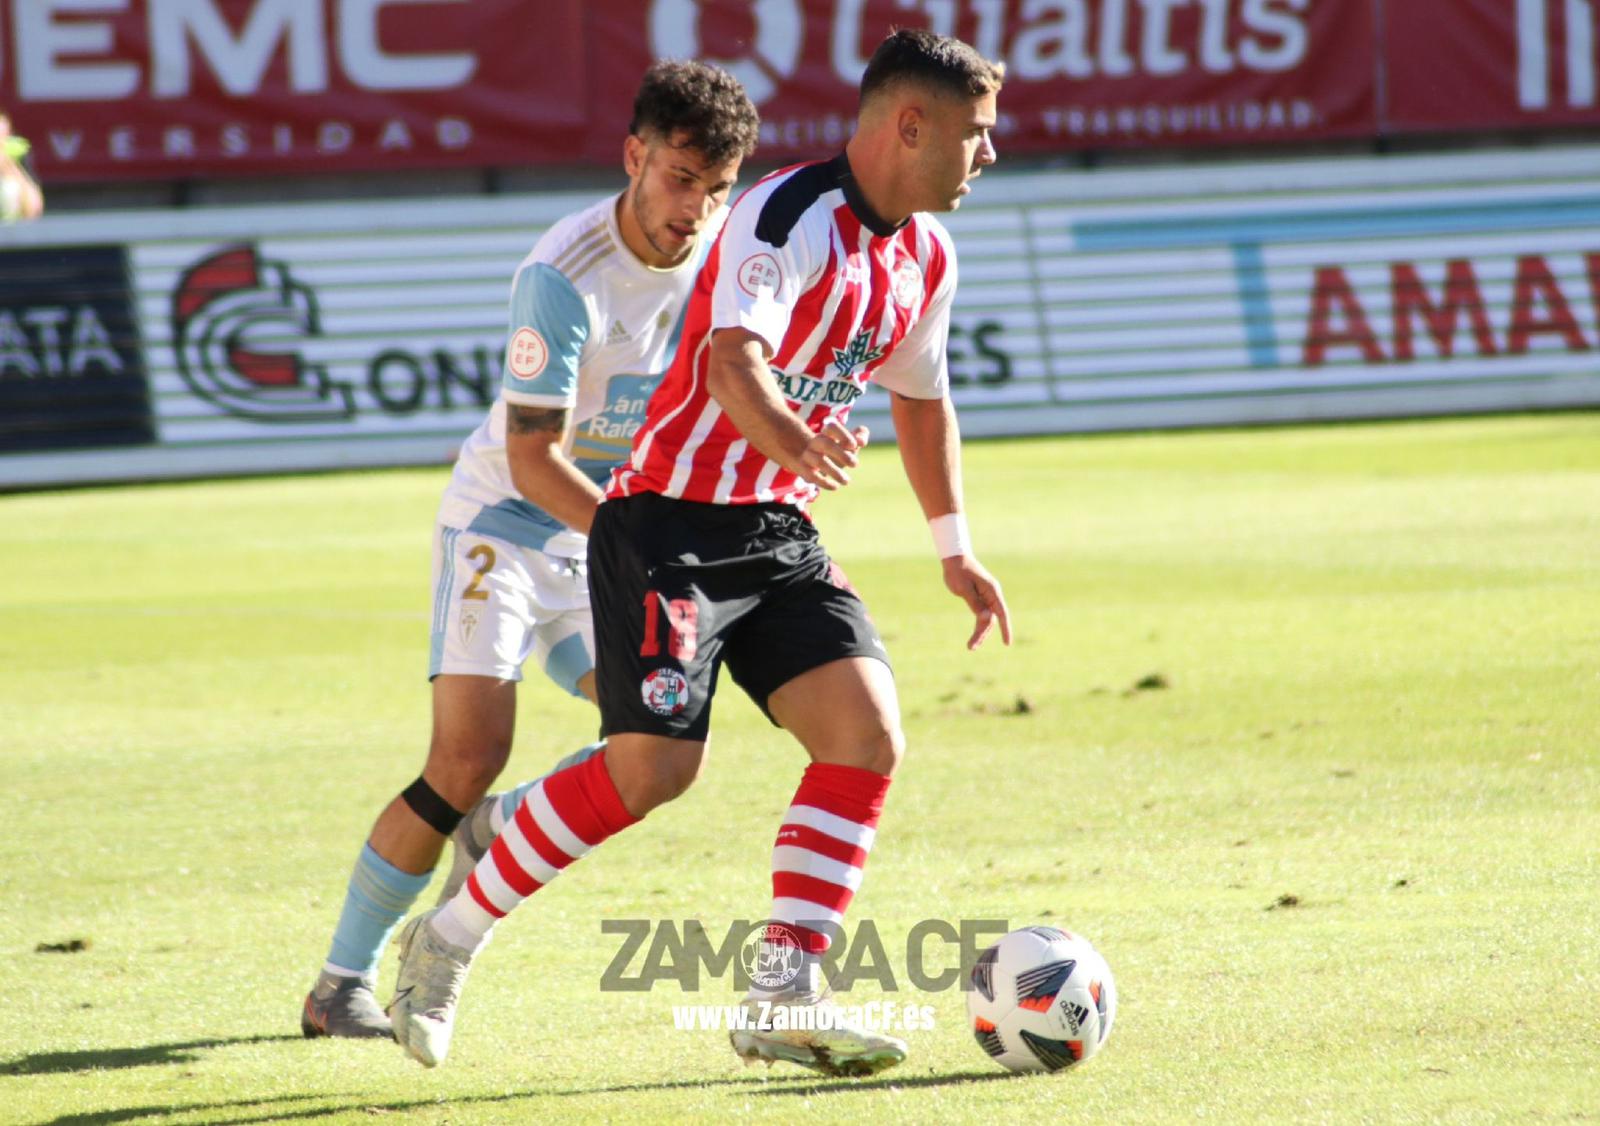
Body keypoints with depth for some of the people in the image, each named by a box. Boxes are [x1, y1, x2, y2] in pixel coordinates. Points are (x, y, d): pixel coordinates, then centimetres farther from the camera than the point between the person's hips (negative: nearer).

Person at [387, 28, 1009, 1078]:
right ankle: (449, 938, 2)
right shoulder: (790, 215, -18)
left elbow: (922, 399, 27)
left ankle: (785, 1000, -7)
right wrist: (791, 439, -54)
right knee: (656, 765, -16)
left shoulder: (926, 255, 9)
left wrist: (956, 550, 30)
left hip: (781, 536, 8)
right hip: (672, 522, -8)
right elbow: (732, 359, -34)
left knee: (870, 735, -10)